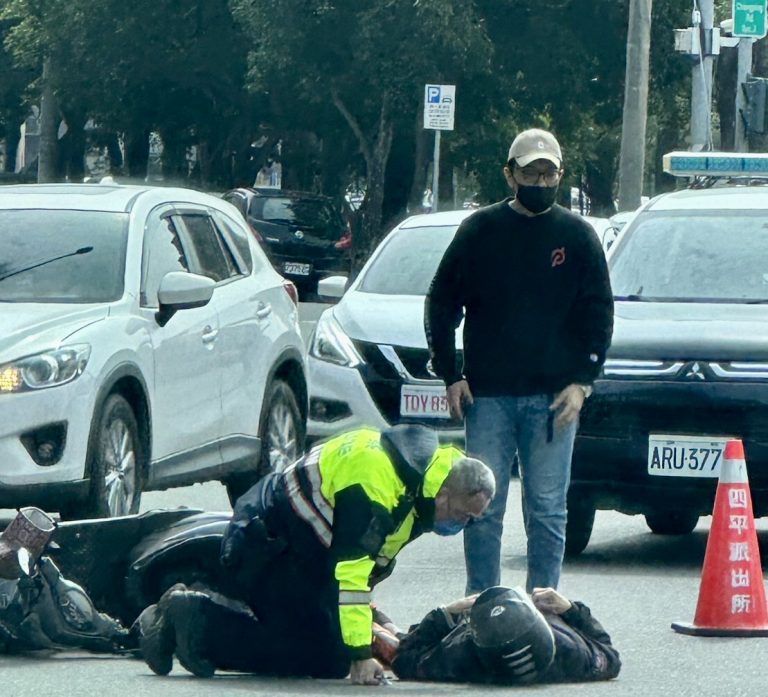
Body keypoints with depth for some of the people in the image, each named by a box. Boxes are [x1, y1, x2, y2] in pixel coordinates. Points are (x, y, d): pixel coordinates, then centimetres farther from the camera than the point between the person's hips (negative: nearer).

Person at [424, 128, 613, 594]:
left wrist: (582, 382, -4)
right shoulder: (481, 231, 5)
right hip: (488, 395, 0)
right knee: (483, 507, 0)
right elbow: (441, 305, 9)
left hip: (554, 397, 0)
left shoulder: (577, 236, 6)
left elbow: (599, 314, 8)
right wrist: (450, 376, 0)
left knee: (548, 510, 1)